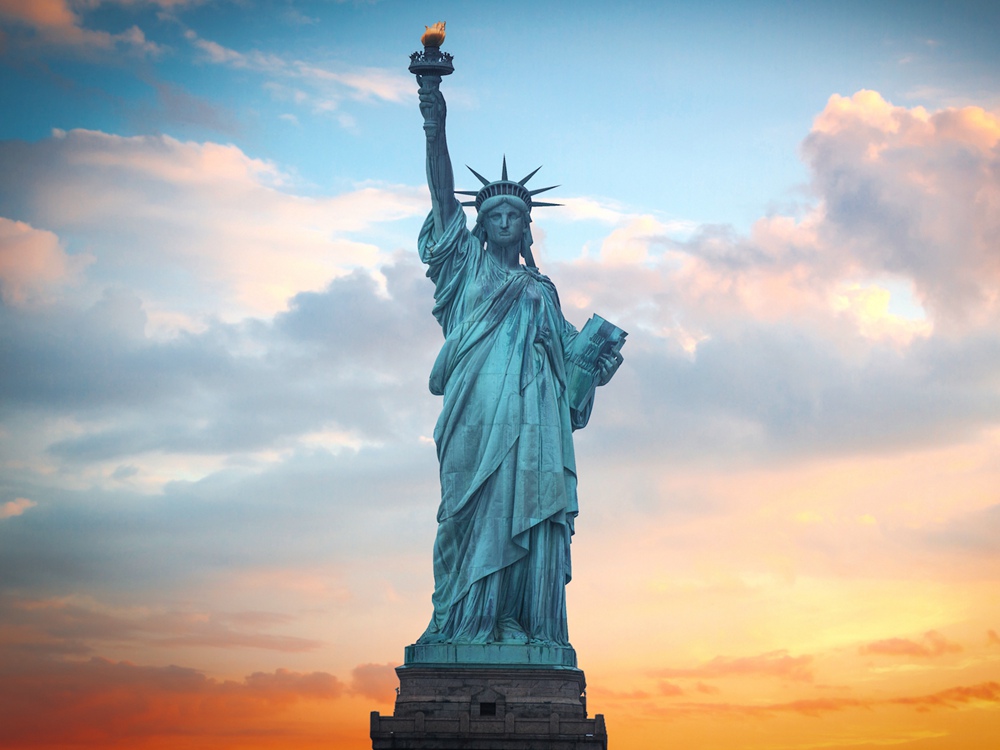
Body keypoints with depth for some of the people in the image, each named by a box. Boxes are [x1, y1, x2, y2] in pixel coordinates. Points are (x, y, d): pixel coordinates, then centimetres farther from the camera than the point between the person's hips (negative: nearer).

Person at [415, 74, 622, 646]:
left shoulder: (542, 289, 29)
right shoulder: (468, 265, 18)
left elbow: (569, 345, 22)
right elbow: (444, 197, 6)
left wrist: (598, 359, 0)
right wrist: (436, 131, -6)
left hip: (536, 412, 4)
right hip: (482, 405, -3)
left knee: (532, 511, -8)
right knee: (480, 509, -15)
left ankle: (523, 629, -11)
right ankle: (464, 622, -18)